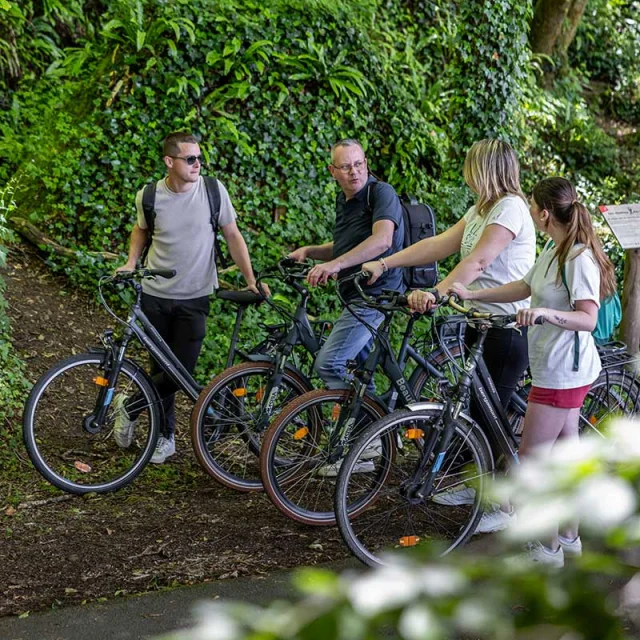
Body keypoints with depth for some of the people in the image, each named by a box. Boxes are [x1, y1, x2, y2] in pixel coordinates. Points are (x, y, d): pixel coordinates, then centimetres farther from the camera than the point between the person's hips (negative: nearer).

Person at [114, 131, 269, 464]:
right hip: (155, 295, 1)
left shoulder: (213, 190, -9)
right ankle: (165, 436, 26)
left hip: (194, 298, 0)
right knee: (162, 367, 8)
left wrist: (251, 279, -6)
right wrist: (130, 263, 0)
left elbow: (232, 235, 0)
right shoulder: (149, 196, -6)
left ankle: (128, 406, 19)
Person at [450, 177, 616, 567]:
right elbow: (524, 288, 17)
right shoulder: (555, 250, 10)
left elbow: (588, 318, -26)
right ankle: (569, 538, 27)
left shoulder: (579, 258, -20)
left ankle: (547, 549, 3)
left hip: (562, 371, -10)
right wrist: (471, 295, 12)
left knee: (531, 457, -5)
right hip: (561, 369, 10)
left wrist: (546, 313, -42)